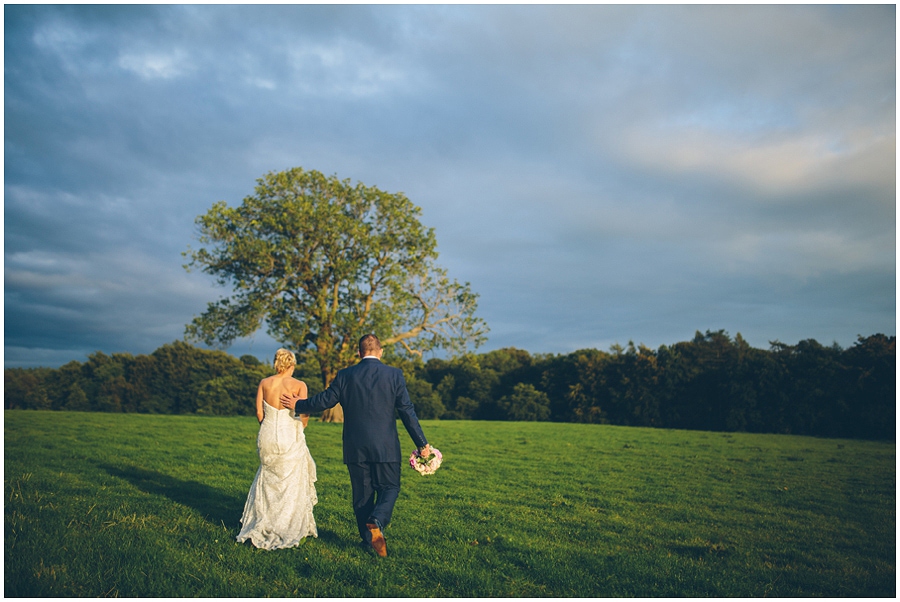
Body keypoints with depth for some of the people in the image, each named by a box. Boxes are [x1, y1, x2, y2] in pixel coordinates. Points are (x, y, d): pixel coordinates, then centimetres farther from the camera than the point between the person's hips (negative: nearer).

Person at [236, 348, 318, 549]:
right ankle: (287, 528, 16)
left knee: (268, 480, 20)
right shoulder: (299, 385, -7)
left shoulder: (264, 383, 1)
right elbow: (304, 415, -10)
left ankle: (262, 526, 25)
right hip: (290, 437, -3)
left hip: (267, 436, 3)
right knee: (291, 484, 10)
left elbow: (259, 412, 2)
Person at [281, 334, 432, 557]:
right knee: (389, 488, 11)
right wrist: (422, 444, 2)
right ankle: (376, 522, -15)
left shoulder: (345, 375, -1)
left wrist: (297, 405, 23)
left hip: (355, 448, 2)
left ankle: (369, 538, 21)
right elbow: (407, 411, -4)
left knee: (362, 494, 14)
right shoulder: (394, 375, -4)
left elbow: (324, 400, 5)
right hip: (385, 447, -2)